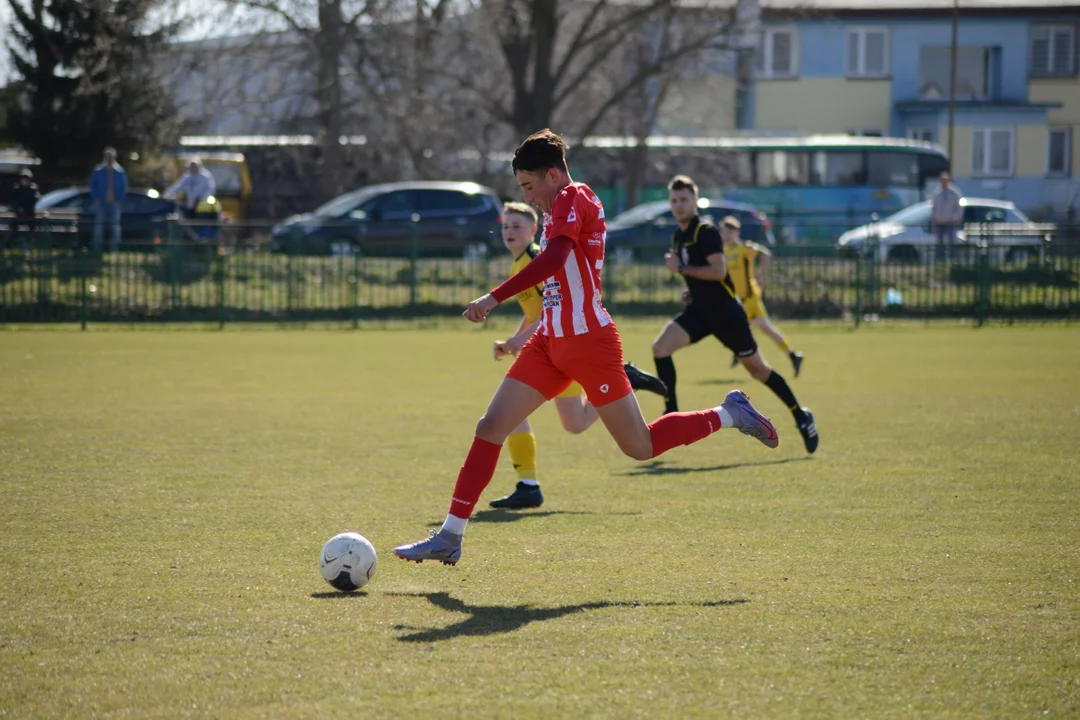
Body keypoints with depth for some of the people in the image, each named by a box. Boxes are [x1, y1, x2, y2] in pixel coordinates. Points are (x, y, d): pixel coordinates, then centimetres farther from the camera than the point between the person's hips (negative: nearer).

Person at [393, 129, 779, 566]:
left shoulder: (573, 200, -13)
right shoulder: (562, 210, 16)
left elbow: (553, 259, -29)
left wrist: (494, 298, -34)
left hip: (587, 342, -9)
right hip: (552, 343, 9)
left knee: (640, 448, -1)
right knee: (490, 428, -3)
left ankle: (730, 415, 19)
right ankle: (450, 537, -4)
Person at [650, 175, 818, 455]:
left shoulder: (706, 232, -15)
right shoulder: (678, 237, 11)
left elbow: (718, 270, -26)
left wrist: (681, 268, -21)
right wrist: (691, 289, 9)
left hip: (725, 311, -7)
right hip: (699, 311, 7)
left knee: (756, 367, 4)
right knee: (660, 347, -16)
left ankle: (801, 416, 20)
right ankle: (672, 416, -11)